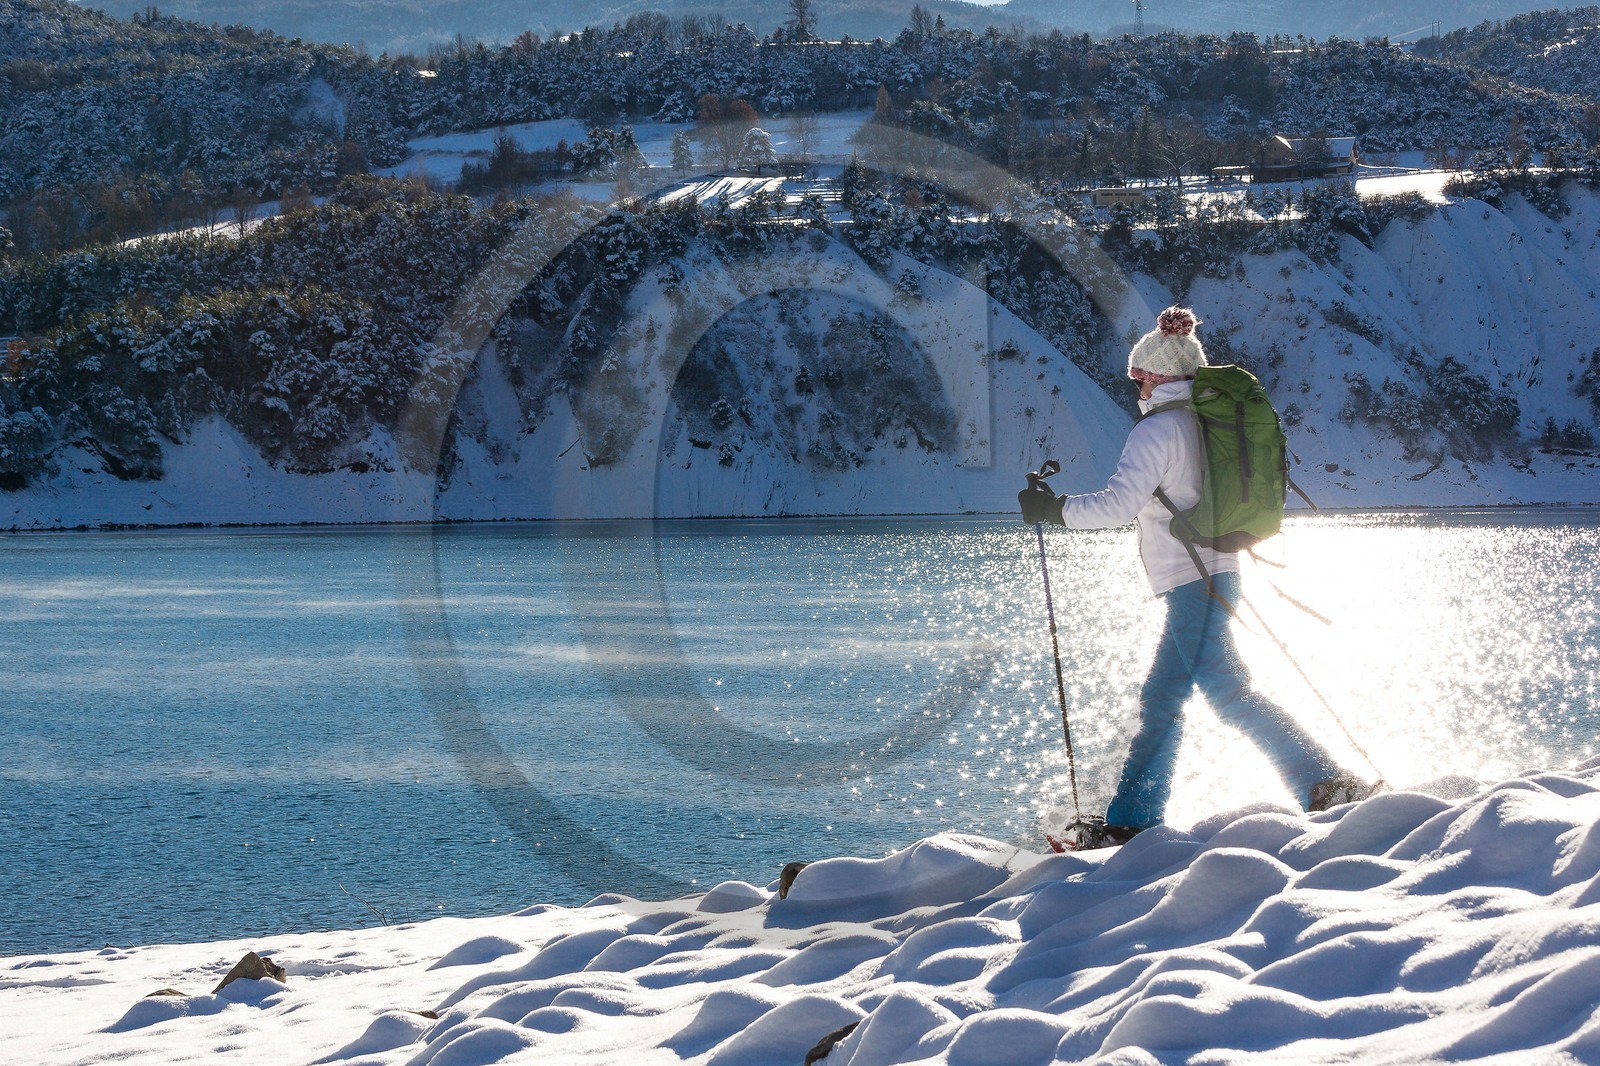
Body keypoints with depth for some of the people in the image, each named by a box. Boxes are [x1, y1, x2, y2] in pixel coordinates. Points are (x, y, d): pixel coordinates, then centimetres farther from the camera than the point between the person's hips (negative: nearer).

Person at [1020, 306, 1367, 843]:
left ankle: (1327, 784, -23)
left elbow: (1120, 504, -17)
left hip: (1191, 579, -10)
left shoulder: (1158, 428, -11)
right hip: (1217, 571, 10)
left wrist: (1054, 508, -6)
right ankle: (1133, 818, 12)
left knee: (1227, 691, -15)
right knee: (1160, 698, 11)